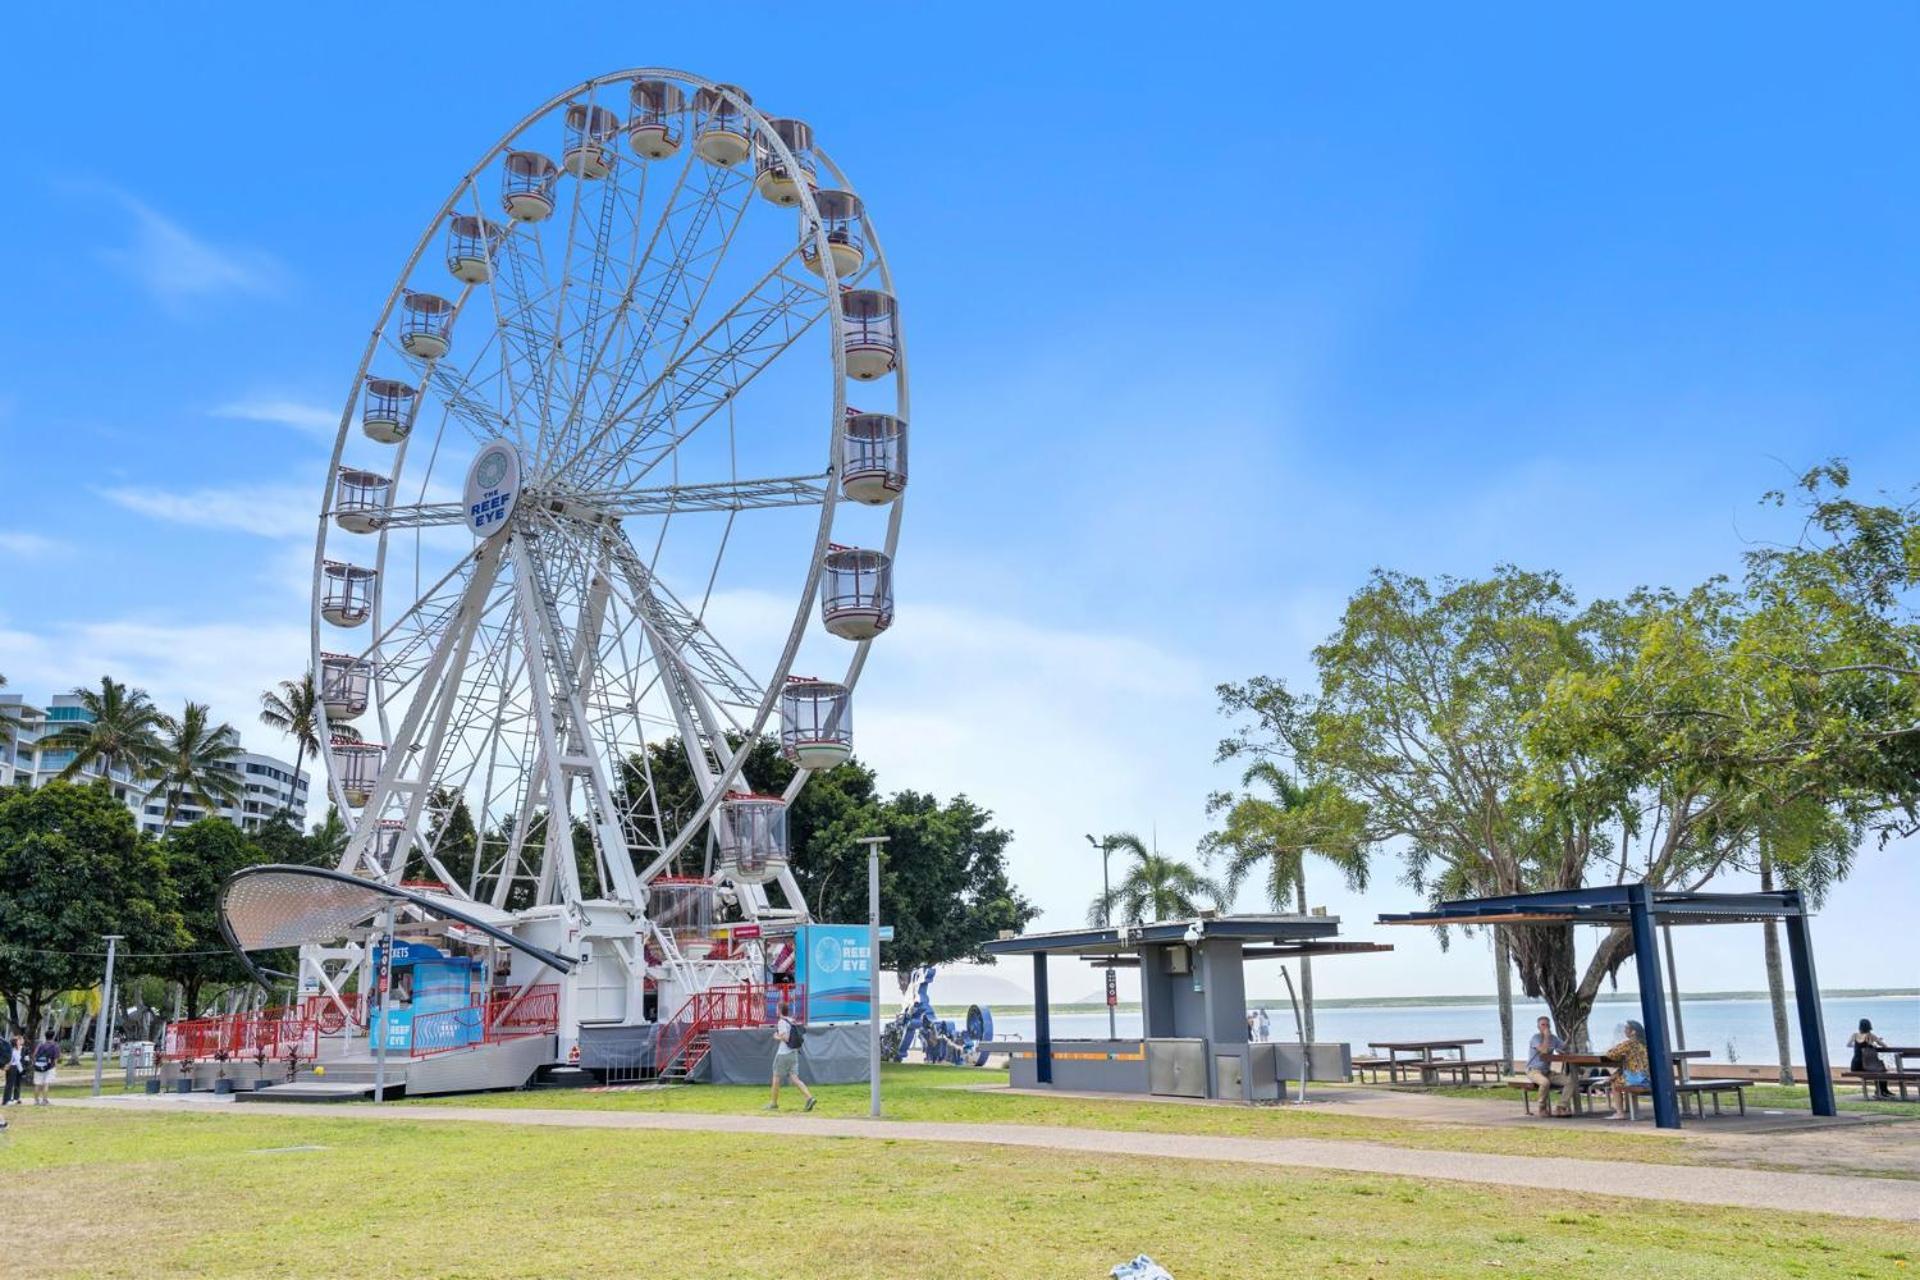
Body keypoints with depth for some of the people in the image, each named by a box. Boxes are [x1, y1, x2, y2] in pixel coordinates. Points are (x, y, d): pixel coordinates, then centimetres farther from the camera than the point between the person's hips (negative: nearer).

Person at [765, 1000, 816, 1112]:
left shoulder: (782, 1022, -12)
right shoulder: (793, 1021, 12)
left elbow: (786, 1038, -21)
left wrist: (777, 1037, -3)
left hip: (783, 1054, -7)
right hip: (794, 1053, 7)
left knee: (776, 1078, 9)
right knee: (794, 1078, 2)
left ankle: (774, 1104, 17)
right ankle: (810, 1097, -16)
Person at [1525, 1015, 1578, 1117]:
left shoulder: (1553, 1038, 10)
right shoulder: (1536, 1037, -10)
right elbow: (1544, 1050, -26)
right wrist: (1546, 1036, -17)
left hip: (1547, 1072, 7)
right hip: (1534, 1071, -7)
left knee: (1570, 1080, -14)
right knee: (1545, 1082, -38)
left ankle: (1562, 1108, -14)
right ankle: (1542, 1109, -16)